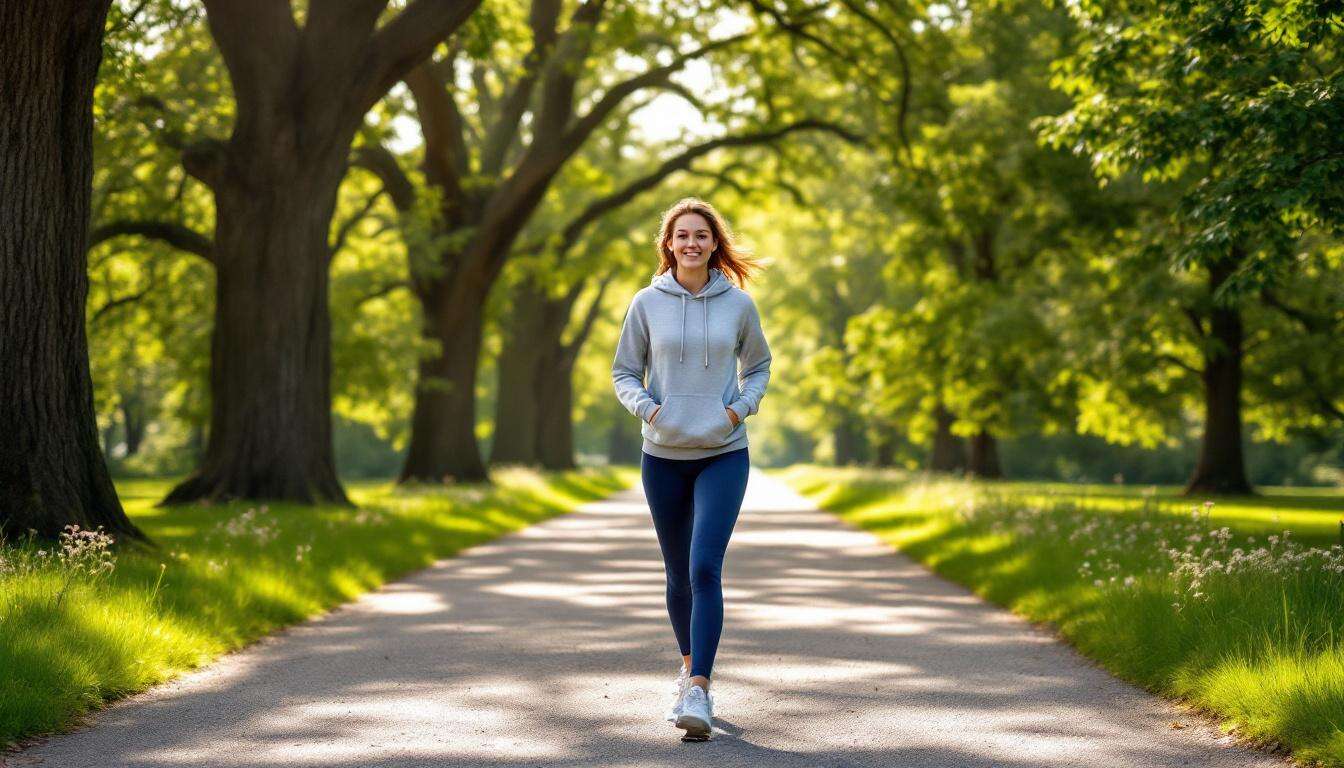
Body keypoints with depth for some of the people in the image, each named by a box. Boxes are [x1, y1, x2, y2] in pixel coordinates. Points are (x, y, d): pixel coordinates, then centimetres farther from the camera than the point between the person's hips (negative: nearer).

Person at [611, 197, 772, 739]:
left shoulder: (738, 303, 0)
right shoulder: (647, 303, 0)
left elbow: (758, 365, 15)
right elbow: (624, 373, 8)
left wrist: (742, 407, -3)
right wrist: (647, 408, -10)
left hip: (724, 455, -2)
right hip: (663, 456, 2)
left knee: (705, 568, -16)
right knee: (678, 574, 12)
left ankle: (699, 692, -19)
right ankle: (689, 665, 36)